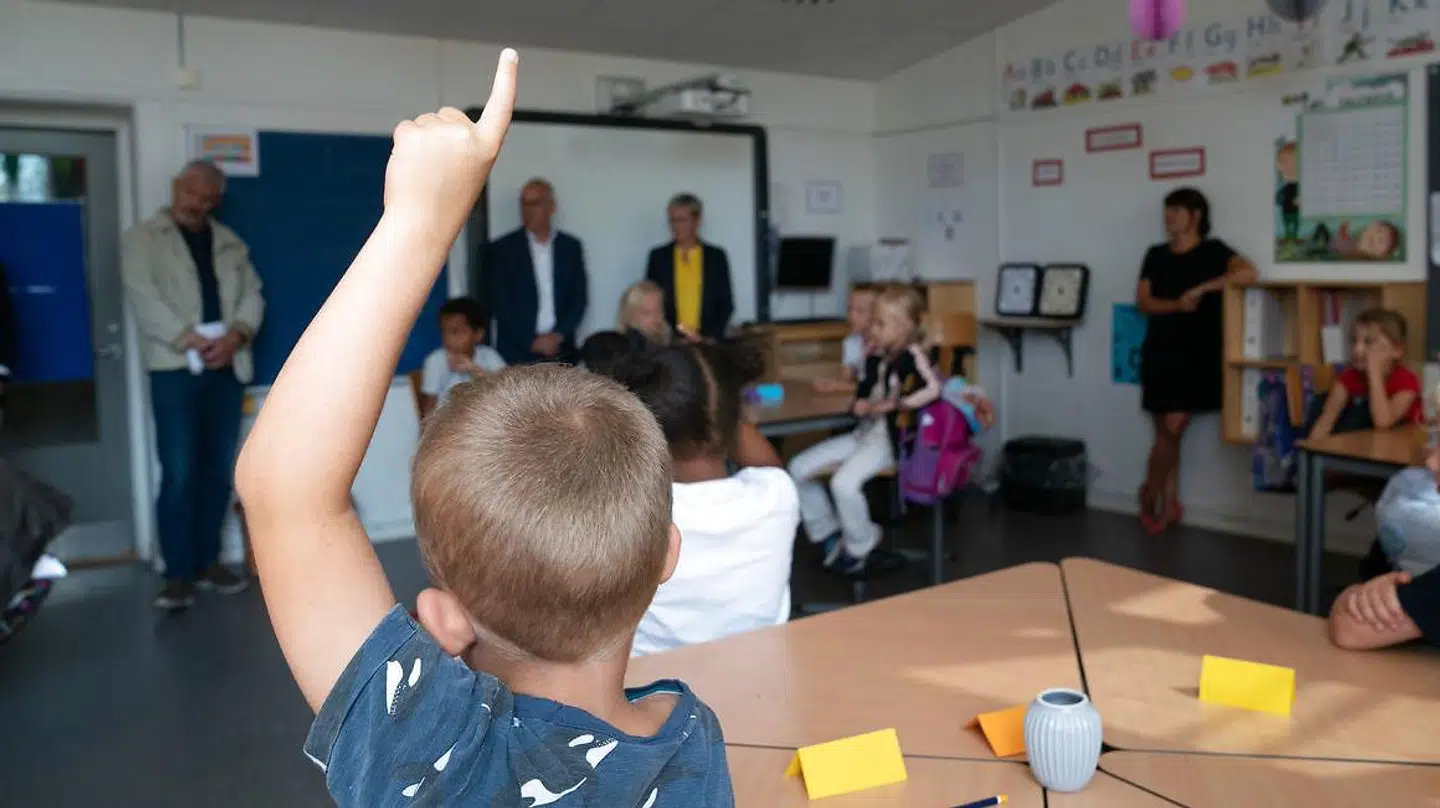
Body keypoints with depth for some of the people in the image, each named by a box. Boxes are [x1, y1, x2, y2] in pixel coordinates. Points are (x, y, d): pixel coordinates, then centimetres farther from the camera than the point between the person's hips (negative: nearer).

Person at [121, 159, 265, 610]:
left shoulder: (230, 243, 17)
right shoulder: (143, 239, 5)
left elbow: (252, 295, 7)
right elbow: (144, 299, -7)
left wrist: (236, 335, -12)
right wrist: (191, 340, -17)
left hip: (228, 367, 4)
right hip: (175, 368, -4)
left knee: (218, 471, 6)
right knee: (179, 474, -7)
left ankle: (208, 563, 16)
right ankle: (178, 574, -1)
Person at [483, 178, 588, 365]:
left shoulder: (571, 247, 10)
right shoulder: (501, 249, 4)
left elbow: (580, 298, 8)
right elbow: (498, 303, -1)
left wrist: (558, 336, -5)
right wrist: (532, 341, -8)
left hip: (562, 353, 2)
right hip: (517, 355, -2)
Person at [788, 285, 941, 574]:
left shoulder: (912, 355, -12)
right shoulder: (877, 357, 10)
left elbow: (933, 388, -26)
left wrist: (897, 404, -25)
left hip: (892, 438, -8)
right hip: (865, 431, 9)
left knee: (844, 483, -31)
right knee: (799, 468, 1)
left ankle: (858, 547, -6)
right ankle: (827, 532, 14)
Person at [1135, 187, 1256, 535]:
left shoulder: (1213, 250, 0)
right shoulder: (1155, 255, 11)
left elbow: (1248, 272, -18)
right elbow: (1143, 302, 2)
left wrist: (1200, 290, -20)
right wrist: (1176, 304, -16)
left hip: (1199, 352, -3)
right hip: (1162, 350, 3)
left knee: (1172, 429, -4)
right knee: (1169, 430, 4)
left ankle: (1151, 496, 13)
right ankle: (1168, 503, 11)